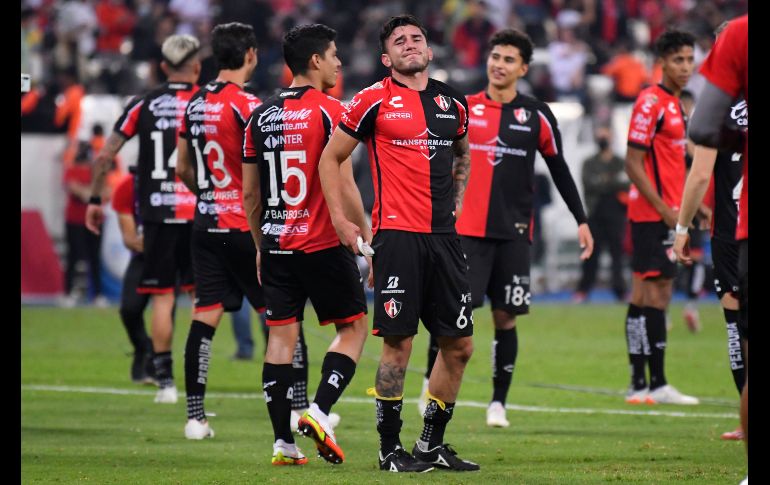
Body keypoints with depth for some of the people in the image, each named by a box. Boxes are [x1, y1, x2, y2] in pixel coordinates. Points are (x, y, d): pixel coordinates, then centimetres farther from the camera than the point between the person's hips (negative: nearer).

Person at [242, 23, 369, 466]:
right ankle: (320, 411, -8)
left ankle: (284, 441, 2)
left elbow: (250, 194, 13)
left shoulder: (261, 117, 9)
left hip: (276, 245, 5)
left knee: (282, 336, 6)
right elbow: (344, 186, -12)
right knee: (354, 326, 8)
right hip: (324, 244, -5)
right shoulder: (330, 112, -8)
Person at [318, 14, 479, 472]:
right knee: (398, 341, -7)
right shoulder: (375, 100, -3)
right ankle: (391, 448, 3)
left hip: (443, 235, 6)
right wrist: (341, 220, -3)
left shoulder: (453, 103, 12)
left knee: (459, 344, 5)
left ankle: (433, 443, 18)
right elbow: (331, 159, 3)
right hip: (397, 234, -6)